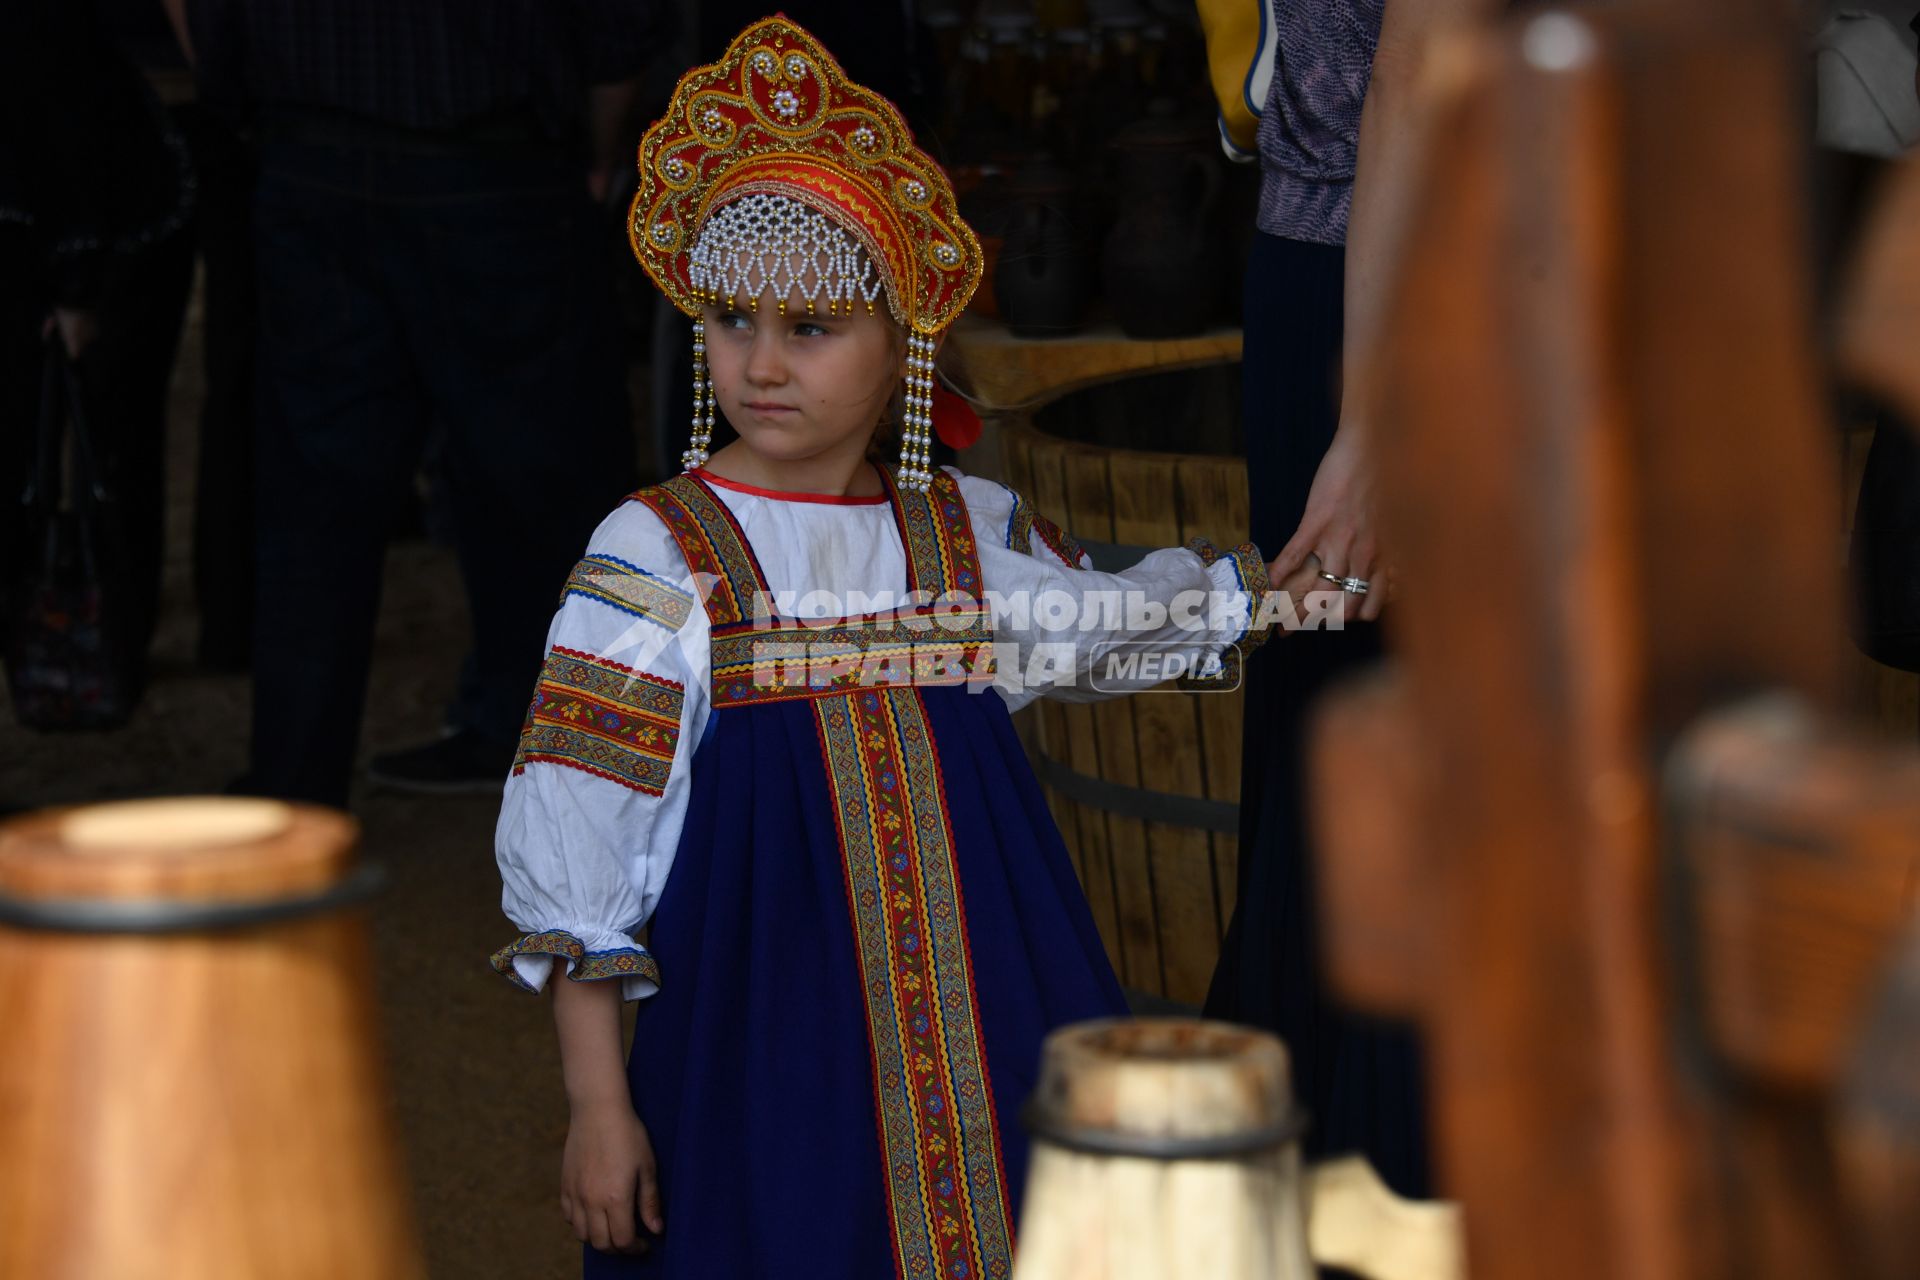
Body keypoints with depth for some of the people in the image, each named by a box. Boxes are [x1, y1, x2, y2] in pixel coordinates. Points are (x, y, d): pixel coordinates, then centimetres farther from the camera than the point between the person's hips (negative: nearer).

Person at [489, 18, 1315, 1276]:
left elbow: (1119, 620, 27)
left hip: (983, 1023, 4)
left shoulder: (973, 536, 6)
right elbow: (569, 854, -4)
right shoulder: (657, 558, -5)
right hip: (770, 1048, -3)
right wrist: (597, 1107, -5)